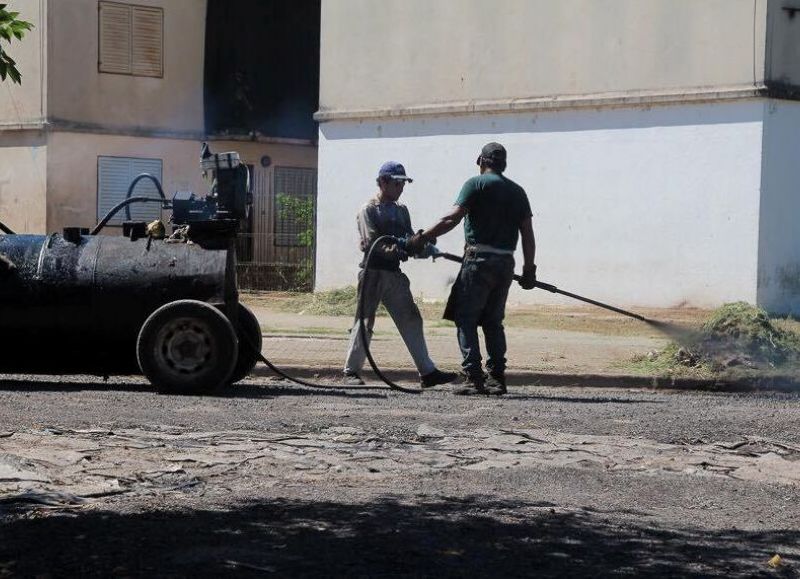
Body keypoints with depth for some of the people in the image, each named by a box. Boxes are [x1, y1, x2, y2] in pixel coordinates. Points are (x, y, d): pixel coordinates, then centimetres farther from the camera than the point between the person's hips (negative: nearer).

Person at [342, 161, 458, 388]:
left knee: (411, 320, 3)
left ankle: (427, 372, 3)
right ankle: (351, 371, 7)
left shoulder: (401, 210, 17)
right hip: (374, 270, -7)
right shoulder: (369, 210, -4)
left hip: (394, 273, 7)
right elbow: (370, 241, -18)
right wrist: (392, 250, -33)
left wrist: (420, 245, -10)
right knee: (365, 320, -2)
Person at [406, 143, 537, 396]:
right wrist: (529, 270, 14)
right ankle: (497, 379, 10)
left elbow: (452, 219, -13)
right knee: (493, 321, 14)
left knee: (465, 319, -1)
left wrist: (421, 238, -10)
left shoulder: (476, 184, -3)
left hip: (479, 260, -6)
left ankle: (473, 378, -9)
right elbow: (528, 234, 10)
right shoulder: (517, 191, 14)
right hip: (506, 263, 6)